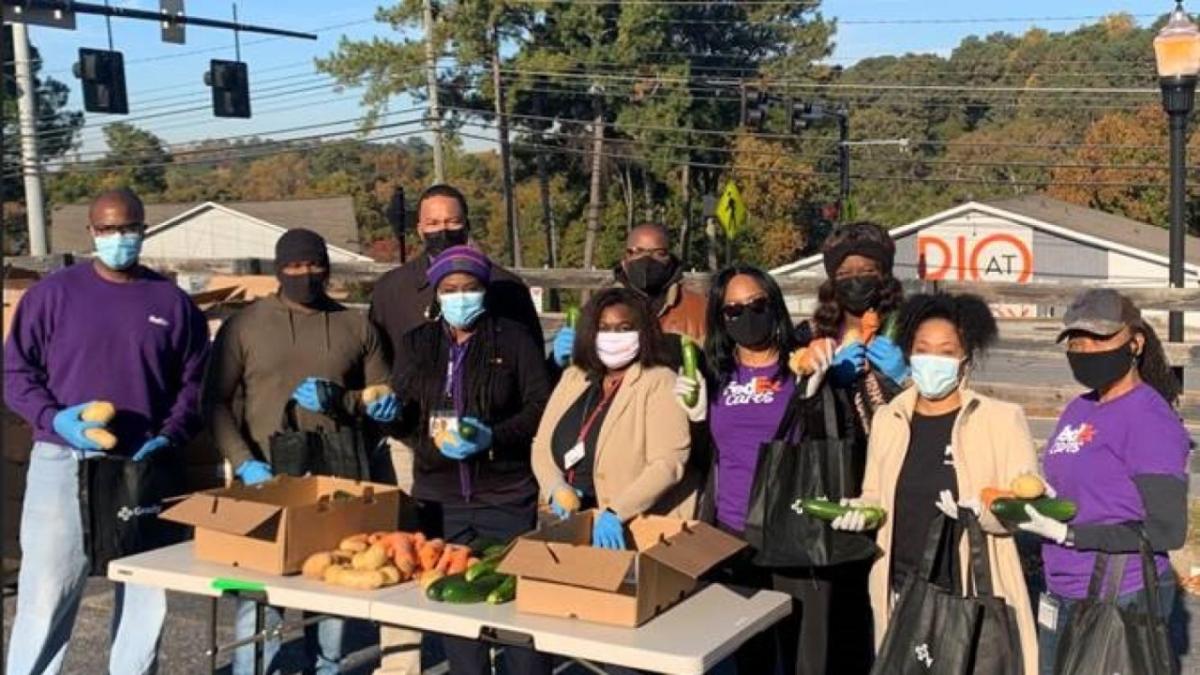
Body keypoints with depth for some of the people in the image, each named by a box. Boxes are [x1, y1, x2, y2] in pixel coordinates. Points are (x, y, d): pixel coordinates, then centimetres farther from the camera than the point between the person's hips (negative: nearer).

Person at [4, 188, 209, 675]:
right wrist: (54, 419, -12)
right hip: (64, 464, -2)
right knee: (47, 592, -3)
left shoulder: (173, 302, 7)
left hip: (146, 470, 2)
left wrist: (169, 438, -5)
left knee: (146, 596, 8)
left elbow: (194, 383, 10)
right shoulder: (53, 293, 3)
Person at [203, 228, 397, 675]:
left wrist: (339, 400, -10)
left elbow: (387, 402, 9)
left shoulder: (357, 326, 9)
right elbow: (216, 401, 1)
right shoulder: (244, 325, 5)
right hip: (267, 475, -2)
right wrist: (244, 463, -11)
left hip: (338, 476, 2)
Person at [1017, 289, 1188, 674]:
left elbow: (1167, 531, -17)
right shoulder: (1077, 411, 9)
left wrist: (1067, 534, -20)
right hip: (1063, 600, 7)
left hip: (1124, 602, -7)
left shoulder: (1149, 419, -13)